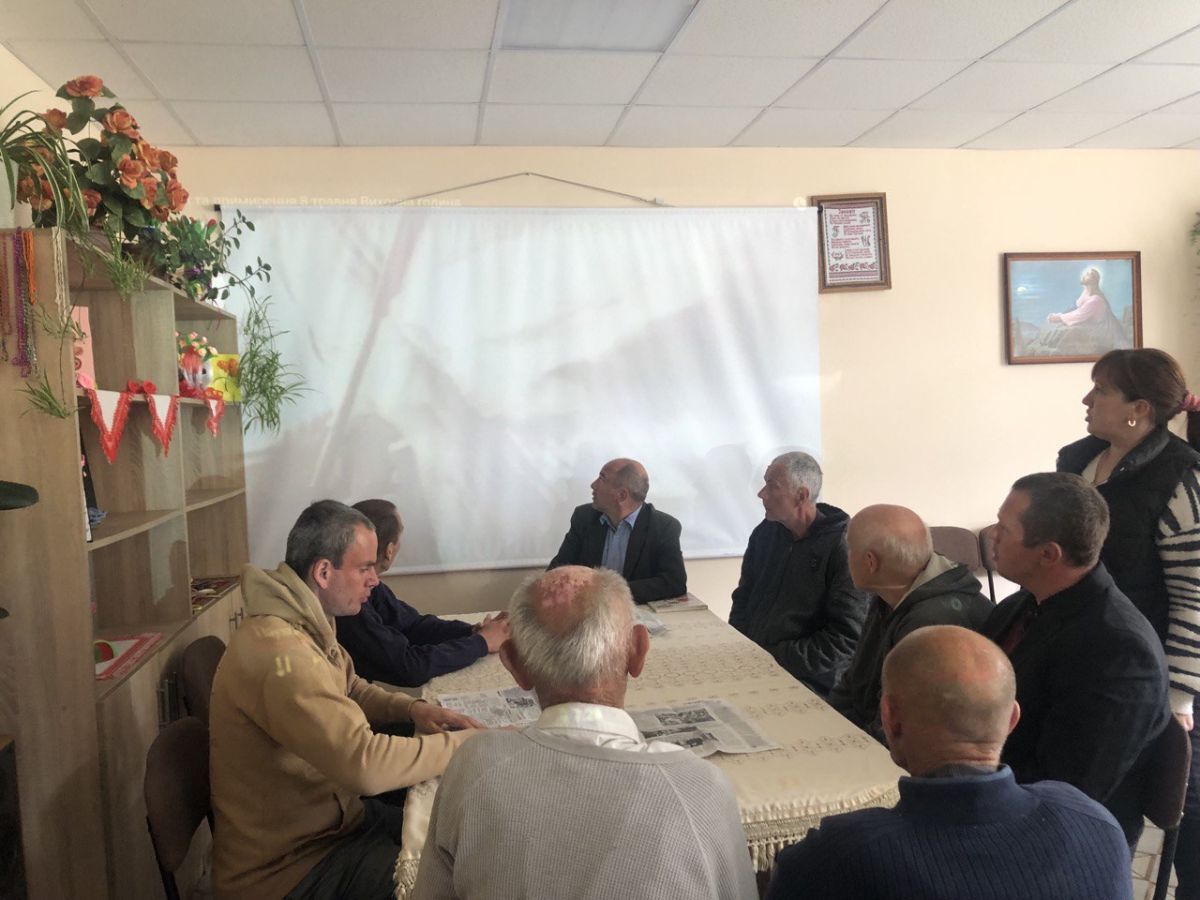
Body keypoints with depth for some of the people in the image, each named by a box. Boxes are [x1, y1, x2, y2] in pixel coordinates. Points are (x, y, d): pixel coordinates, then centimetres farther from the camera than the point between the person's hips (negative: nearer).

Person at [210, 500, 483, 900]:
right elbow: (365, 763, -37)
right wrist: (470, 742, -25)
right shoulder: (280, 653, -31)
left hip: (331, 817, 9)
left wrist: (410, 708, -3)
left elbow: (351, 691, 17)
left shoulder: (304, 624, 1)